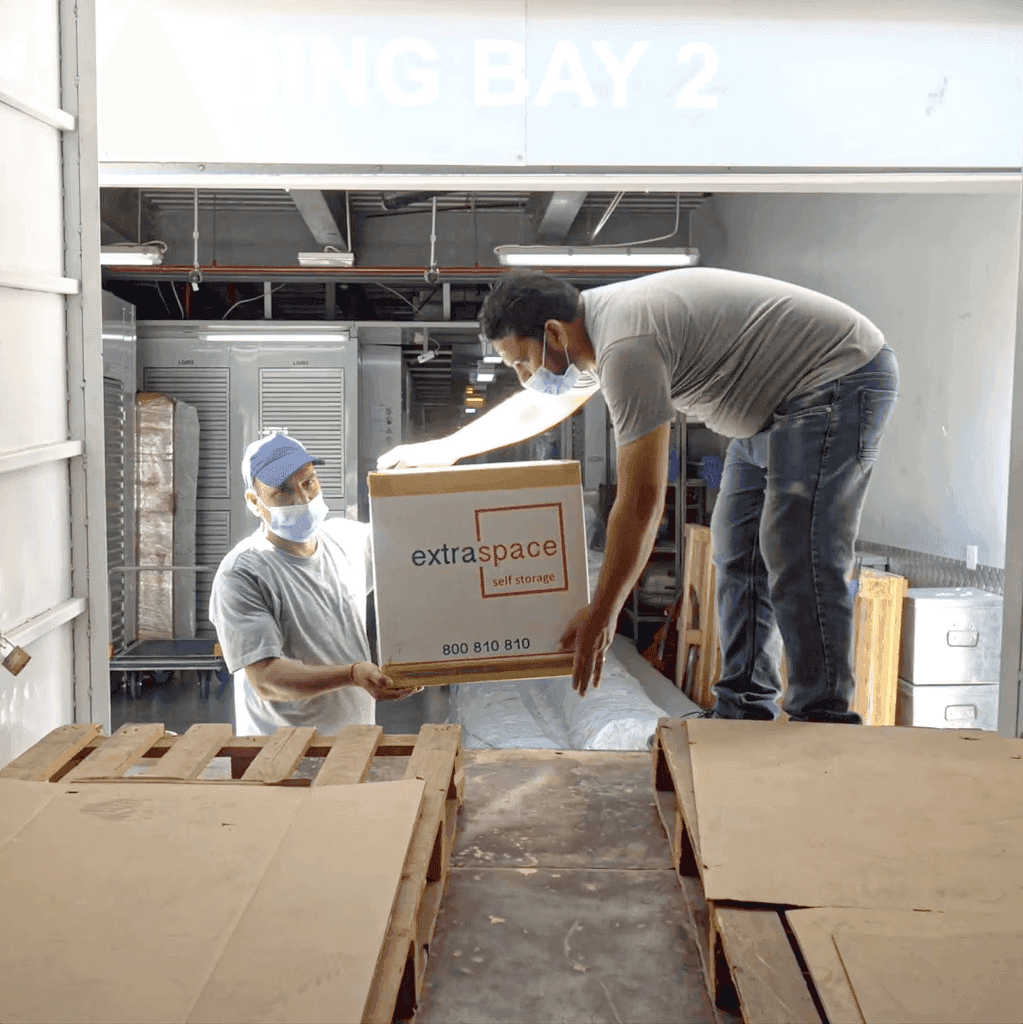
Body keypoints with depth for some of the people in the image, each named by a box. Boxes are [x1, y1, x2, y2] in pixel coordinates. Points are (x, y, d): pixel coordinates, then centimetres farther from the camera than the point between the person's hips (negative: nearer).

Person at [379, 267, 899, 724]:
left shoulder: (627, 347, -29)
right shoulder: (593, 323, 3)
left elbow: (641, 498, -29)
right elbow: (536, 406, 21)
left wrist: (601, 614, -22)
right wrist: (439, 450, 25)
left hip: (839, 378, -10)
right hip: (776, 401, 11)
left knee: (798, 560, -15)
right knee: (737, 551, 9)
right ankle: (743, 709, 14)